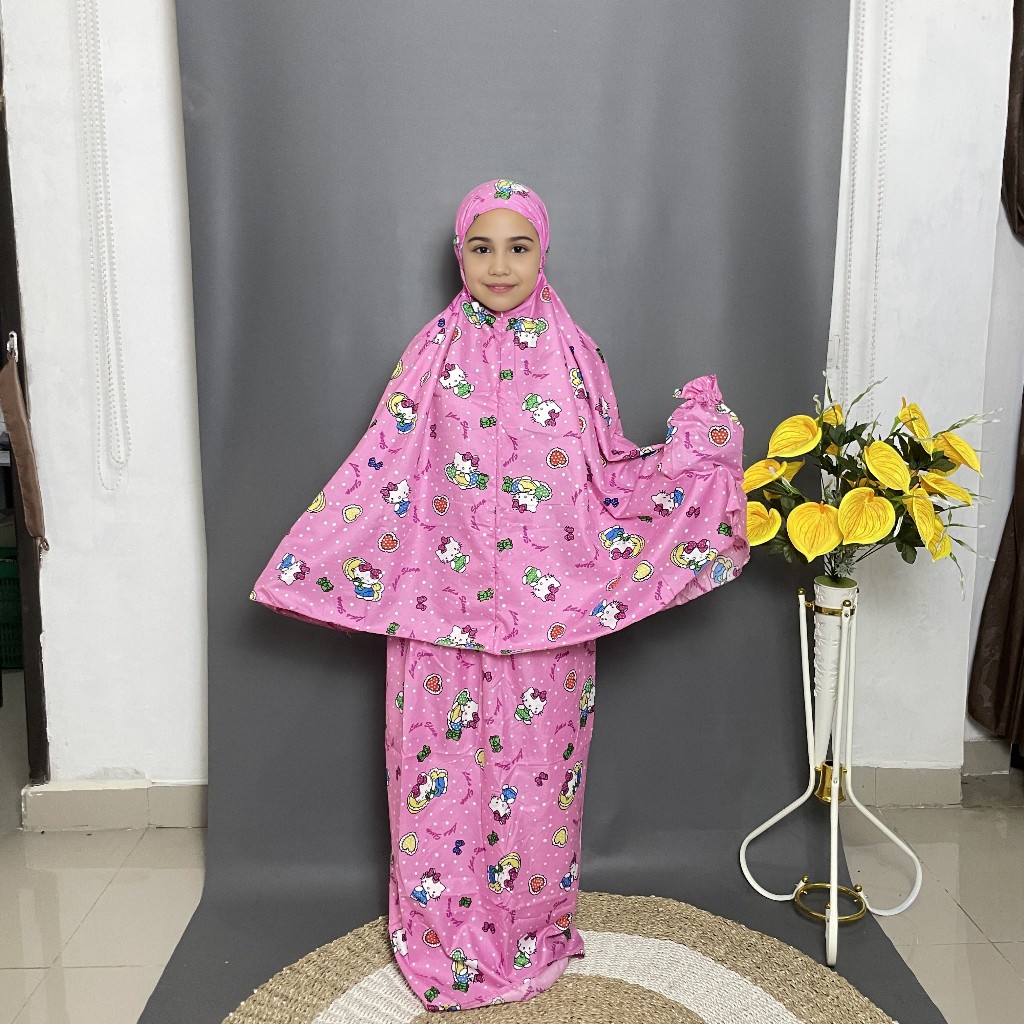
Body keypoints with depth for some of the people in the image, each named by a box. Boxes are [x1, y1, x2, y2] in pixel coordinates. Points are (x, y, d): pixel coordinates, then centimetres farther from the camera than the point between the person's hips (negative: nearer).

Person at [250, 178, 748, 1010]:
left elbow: (611, 476, 6)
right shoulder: (433, 355, 1)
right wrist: (313, 561, -4)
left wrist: (697, 443, -6)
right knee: (444, 766, 8)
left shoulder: (573, 354, 3)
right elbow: (383, 475, 1)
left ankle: (531, 930, 34)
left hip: (545, 609, 1)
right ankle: (445, 937, 30)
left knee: (536, 768, 11)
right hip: (444, 609, 0)